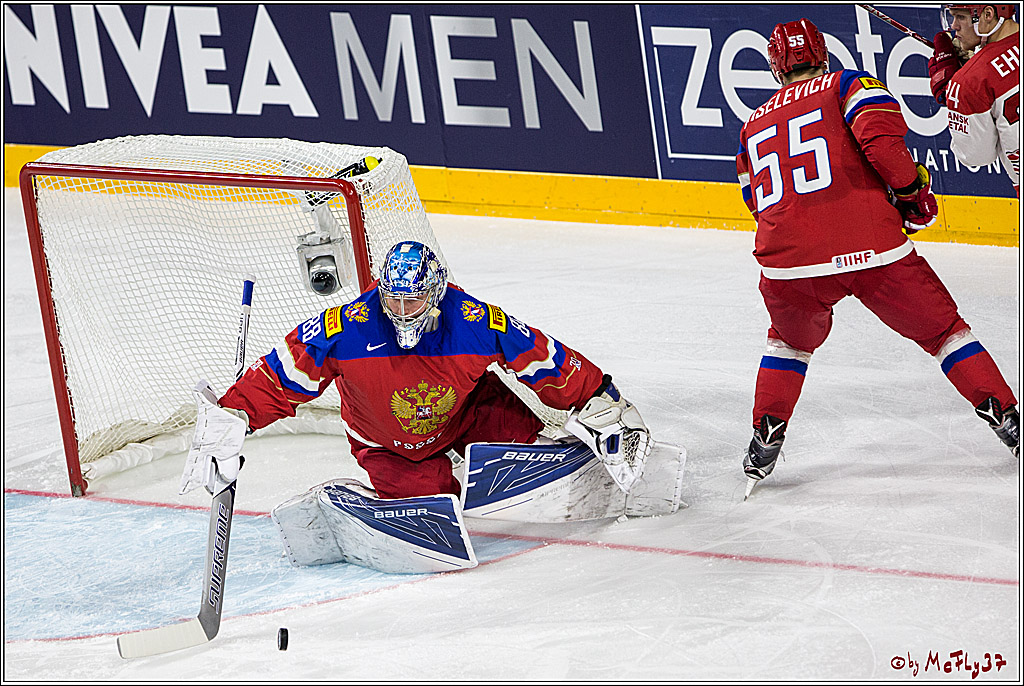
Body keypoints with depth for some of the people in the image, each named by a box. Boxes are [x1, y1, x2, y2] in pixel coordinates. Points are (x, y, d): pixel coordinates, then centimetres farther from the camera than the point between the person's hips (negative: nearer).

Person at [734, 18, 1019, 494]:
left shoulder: (754, 126, 25)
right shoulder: (848, 84, 11)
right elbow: (879, 133, -9)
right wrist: (913, 193, 2)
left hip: (786, 262, 3)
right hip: (871, 246, -3)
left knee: (790, 339, 32)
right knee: (943, 329, 14)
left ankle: (765, 440, 21)